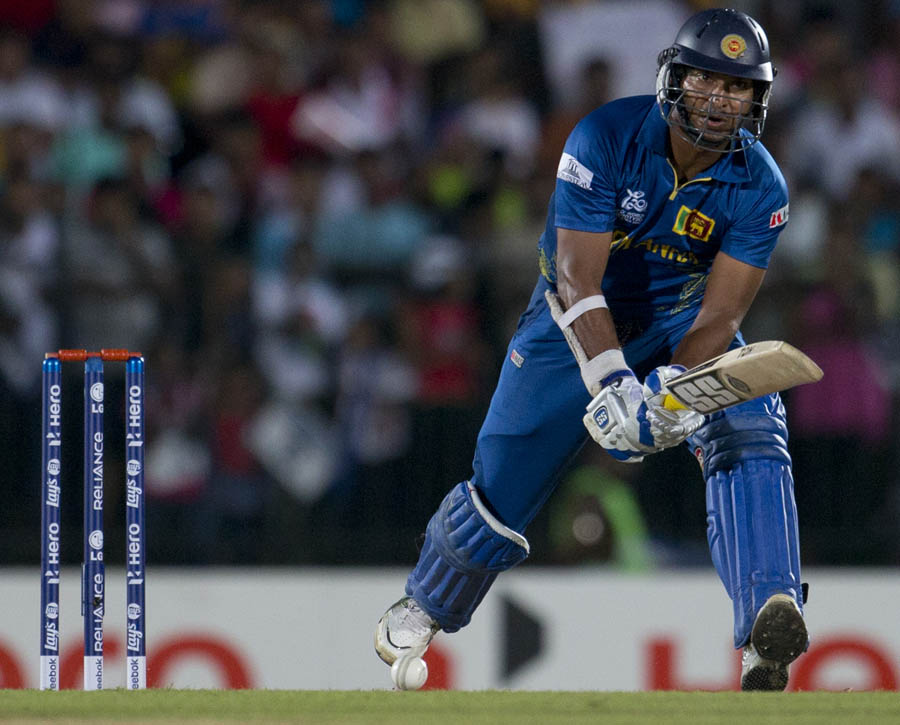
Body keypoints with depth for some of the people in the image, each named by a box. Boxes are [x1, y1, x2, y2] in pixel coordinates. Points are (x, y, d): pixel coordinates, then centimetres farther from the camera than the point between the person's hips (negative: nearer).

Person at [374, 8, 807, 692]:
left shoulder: (760, 186, -19)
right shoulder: (607, 137, -26)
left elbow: (721, 314, -22)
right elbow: (578, 278, -31)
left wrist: (673, 386, -40)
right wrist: (612, 383, -44)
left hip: (683, 326, 1)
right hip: (578, 323, -1)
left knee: (748, 429, -27)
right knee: (505, 482, 3)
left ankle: (768, 619, -40)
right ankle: (423, 608, 32)